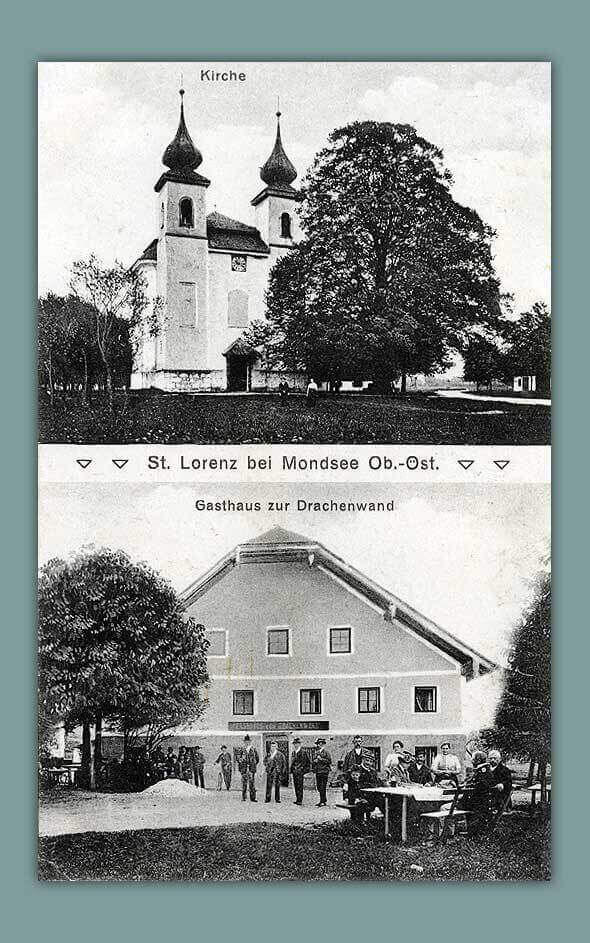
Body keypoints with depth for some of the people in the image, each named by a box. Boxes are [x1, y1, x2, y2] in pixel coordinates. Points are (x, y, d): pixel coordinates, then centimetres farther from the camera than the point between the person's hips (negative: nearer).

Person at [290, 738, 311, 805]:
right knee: (295, 786, 9)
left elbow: (304, 762, -11)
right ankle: (297, 799, 15)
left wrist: (299, 769, -15)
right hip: (294, 771, 8)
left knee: (299, 786, -8)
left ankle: (300, 801, -7)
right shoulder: (293, 752, 16)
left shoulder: (303, 752, -7)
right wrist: (290, 769, 11)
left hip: (300, 771, -8)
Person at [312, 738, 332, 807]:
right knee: (318, 787, 10)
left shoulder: (326, 752, -6)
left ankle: (322, 801, -3)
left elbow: (329, 761, -13)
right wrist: (315, 761, 1)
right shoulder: (317, 753, 16)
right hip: (318, 772, 8)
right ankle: (324, 800, 21)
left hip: (324, 772, -8)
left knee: (322, 787, -7)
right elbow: (314, 760, 23)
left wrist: (321, 759, -17)